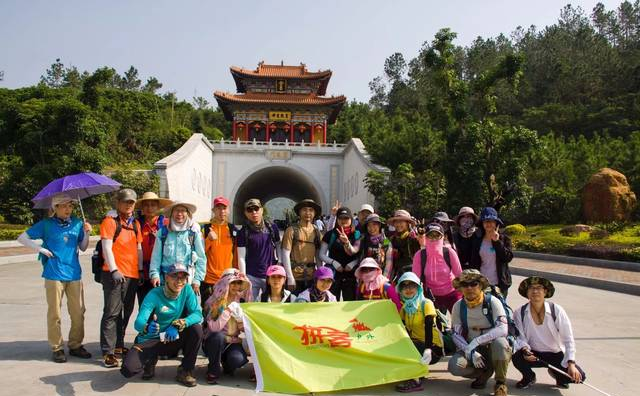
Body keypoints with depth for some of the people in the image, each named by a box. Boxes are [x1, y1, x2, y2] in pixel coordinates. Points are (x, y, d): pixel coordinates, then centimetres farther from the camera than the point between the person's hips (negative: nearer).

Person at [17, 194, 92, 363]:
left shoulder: (77, 223, 7)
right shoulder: (46, 224, 0)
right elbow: (22, 238, 4)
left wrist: (87, 233, -6)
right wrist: (41, 249, -7)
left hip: (74, 274, 3)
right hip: (54, 275, -3)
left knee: (78, 312, 5)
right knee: (54, 313, 3)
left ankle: (76, 345, 19)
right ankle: (57, 348, 15)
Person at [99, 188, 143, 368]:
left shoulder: (135, 224, 16)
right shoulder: (110, 221, -3)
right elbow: (107, 248, -10)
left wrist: (141, 270, 13)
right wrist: (114, 270, -17)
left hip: (132, 275, 7)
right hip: (114, 274, -6)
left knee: (125, 312, 13)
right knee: (112, 312, -6)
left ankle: (119, 346, 25)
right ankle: (108, 352, -2)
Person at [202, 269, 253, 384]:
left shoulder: (242, 301, 0)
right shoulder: (214, 302, -10)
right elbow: (214, 328, -22)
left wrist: (244, 326, -12)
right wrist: (228, 310, -26)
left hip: (234, 341, 2)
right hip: (215, 341, -2)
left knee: (238, 359, -29)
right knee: (218, 336, -35)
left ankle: (226, 364, 9)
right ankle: (213, 371, -12)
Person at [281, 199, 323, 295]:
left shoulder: (316, 231, 7)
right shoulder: (291, 230, -7)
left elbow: (318, 255, 13)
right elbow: (285, 255, -9)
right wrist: (290, 278, -12)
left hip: (311, 276, 4)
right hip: (295, 276, -4)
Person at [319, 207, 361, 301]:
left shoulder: (356, 234, 4)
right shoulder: (330, 234, 2)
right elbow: (322, 255, 3)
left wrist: (354, 262, -17)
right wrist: (333, 262, -13)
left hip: (350, 275, 1)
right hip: (333, 274, -1)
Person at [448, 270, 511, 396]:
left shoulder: (492, 302, -14)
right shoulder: (458, 306, -5)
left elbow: (502, 330, -26)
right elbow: (456, 335, -4)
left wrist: (476, 341, -31)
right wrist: (471, 351, -22)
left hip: (493, 349, -2)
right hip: (470, 350, 3)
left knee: (499, 342, -37)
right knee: (454, 365, -27)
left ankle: (500, 383, -10)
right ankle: (484, 373, 6)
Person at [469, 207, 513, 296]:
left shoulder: (504, 238, 0)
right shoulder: (478, 241, 7)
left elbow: (508, 258, -11)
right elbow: (473, 263, 8)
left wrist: (497, 241, -16)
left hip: (500, 283, -2)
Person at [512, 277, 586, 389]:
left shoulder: (556, 310, -15)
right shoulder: (519, 313, -11)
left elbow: (568, 339, -14)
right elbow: (520, 338, -8)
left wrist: (571, 363, -25)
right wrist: (525, 349, -31)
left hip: (556, 355, 0)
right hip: (533, 355, 0)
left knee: (579, 376, -21)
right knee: (517, 357, -32)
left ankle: (556, 373, 16)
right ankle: (529, 377, 6)